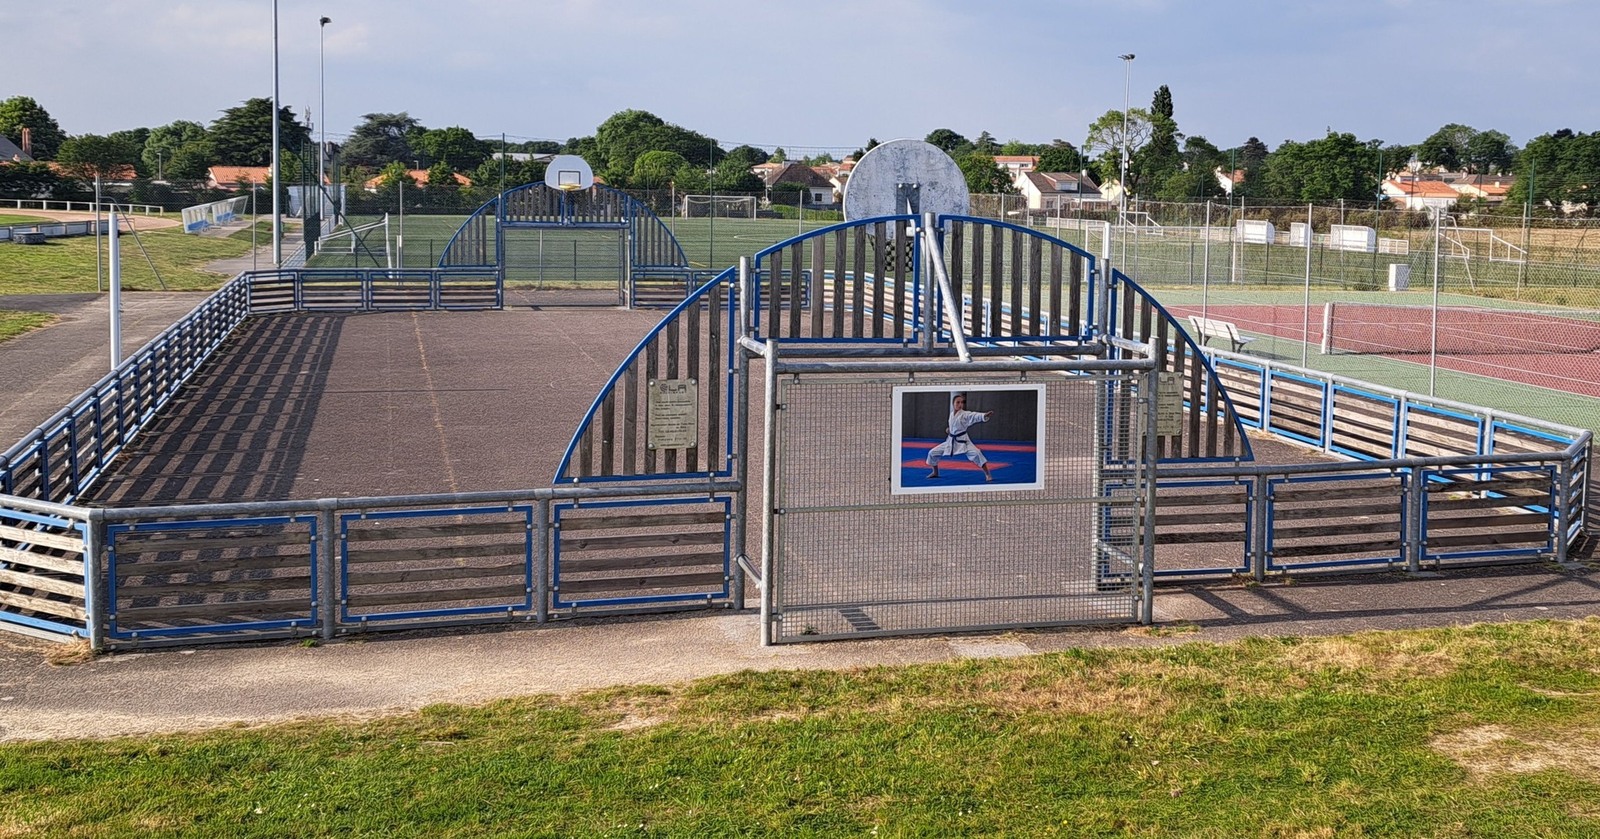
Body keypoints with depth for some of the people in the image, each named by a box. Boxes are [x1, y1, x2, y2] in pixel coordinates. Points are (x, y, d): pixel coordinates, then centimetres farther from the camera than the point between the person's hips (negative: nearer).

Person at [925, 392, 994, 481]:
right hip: (950, 441, 6)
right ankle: (935, 472, 29)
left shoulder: (965, 414, -14)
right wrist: (949, 429, 7)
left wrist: (985, 415, -51)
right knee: (932, 453, 5)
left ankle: (987, 474, -18)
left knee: (976, 454, -29)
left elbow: (976, 416, -33)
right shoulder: (952, 414, 4)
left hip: (962, 440, -6)